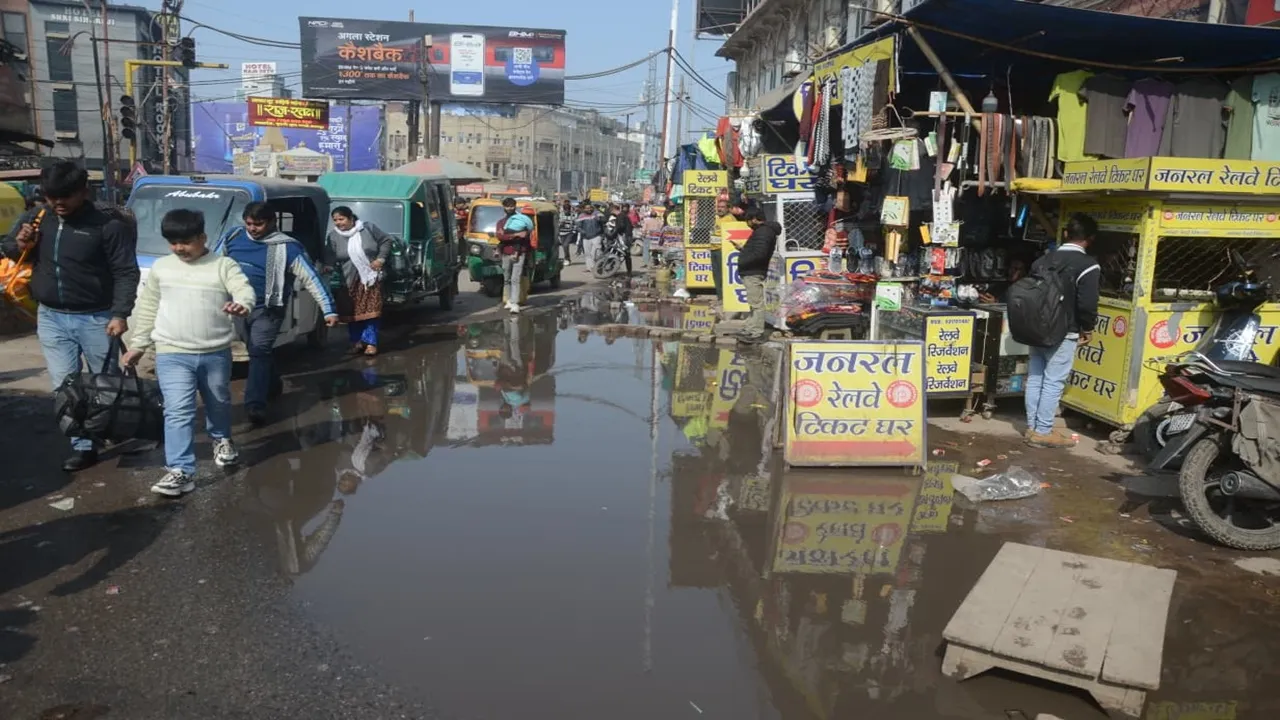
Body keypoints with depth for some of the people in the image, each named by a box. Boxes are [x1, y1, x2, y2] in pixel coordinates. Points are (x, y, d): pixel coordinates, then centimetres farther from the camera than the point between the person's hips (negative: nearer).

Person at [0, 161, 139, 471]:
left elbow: (127, 272, -12)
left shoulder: (107, 225, -12)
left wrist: (120, 314, -21)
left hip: (96, 318, -4)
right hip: (51, 318, 4)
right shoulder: (36, 217, 3)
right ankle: (83, 446, 11)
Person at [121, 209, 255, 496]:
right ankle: (180, 470, -9)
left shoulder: (224, 265, -3)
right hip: (172, 354, 0)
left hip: (216, 352, 0)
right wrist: (138, 345, 14)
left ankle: (221, 439, 48)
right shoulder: (161, 268, 5)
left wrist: (242, 304, -44)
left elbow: (244, 289, -20)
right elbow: (148, 309, 13)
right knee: (178, 411, -9)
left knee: (218, 403, 20)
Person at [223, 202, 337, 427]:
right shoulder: (235, 237, 1)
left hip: (267, 310, -6)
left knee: (259, 352, -16)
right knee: (258, 352, 18)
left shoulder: (286, 248, -14)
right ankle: (271, 386, 39)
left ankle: (256, 404, -20)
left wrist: (329, 310, -20)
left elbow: (312, 279, -15)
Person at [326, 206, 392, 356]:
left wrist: (381, 258, -8)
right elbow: (330, 256, -8)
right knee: (352, 312, 5)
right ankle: (357, 341, 20)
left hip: (371, 277, -2)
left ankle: (371, 342, 6)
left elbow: (386, 241, 3)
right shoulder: (334, 236, -1)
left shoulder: (368, 228, -5)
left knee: (371, 310, -3)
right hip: (350, 280, 2)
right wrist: (327, 266, -29)